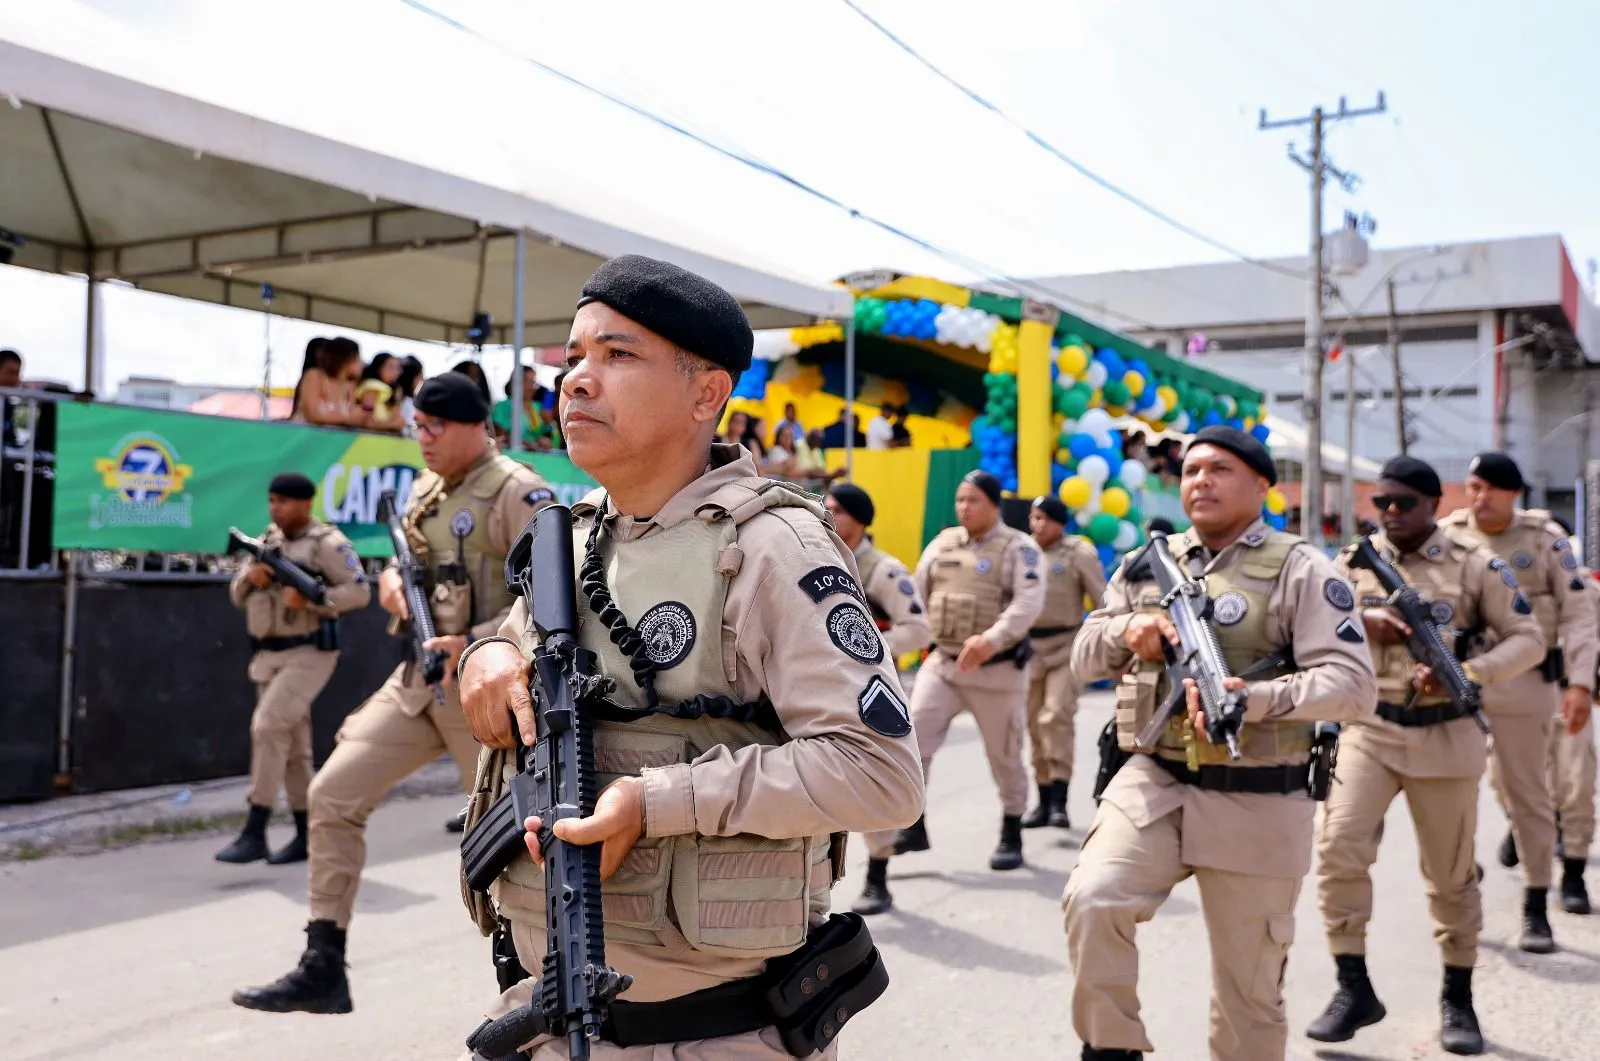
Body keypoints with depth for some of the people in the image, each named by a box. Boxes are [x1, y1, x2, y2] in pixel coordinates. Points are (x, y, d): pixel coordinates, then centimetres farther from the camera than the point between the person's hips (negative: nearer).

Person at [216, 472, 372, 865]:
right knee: (293, 744, 10)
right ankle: (306, 836, 18)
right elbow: (237, 596, 15)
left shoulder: (327, 543, -8)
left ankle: (254, 834, -14)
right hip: (268, 655, 8)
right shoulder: (267, 541, 14)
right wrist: (250, 577, -7)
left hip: (309, 654, -8)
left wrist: (309, 599, -23)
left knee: (268, 727, -19)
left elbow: (360, 591, -13)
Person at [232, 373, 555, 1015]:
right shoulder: (423, 490, 12)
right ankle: (323, 970, 10)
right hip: (418, 679, 8)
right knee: (333, 794, 0)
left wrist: (477, 645, -27)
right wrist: (391, 580, 2)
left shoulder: (517, 494, -14)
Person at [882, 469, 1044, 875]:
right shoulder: (942, 542, 9)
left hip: (999, 669, -4)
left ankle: (1011, 836, 26)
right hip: (942, 663, 4)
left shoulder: (1018, 547, -7)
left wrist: (991, 639, -34)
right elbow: (915, 593, 12)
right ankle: (914, 826, 7)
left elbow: (1029, 603, -20)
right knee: (911, 741, -6)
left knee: (1005, 756, 9)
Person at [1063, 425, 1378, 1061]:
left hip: (1255, 806, -2)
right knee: (1091, 900, -23)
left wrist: (1254, 698, -28)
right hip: (1152, 785, 3)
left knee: (1249, 993, 8)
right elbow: (1083, 656, 12)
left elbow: (1353, 685, -13)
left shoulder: (1300, 569, -4)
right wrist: (1126, 631, -10)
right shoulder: (1148, 564, 11)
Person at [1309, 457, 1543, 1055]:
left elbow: (1527, 639, -2)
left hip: (1445, 735, -1)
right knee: (1338, 846, -14)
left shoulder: (1474, 564, -1)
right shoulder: (1354, 561, 5)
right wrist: (1361, 620, -17)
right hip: (1368, 728, 1)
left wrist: (1467, 672, -18)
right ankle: (1354, 988, 0)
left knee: (1451, 872, 9)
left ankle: (1457, 999, 27)